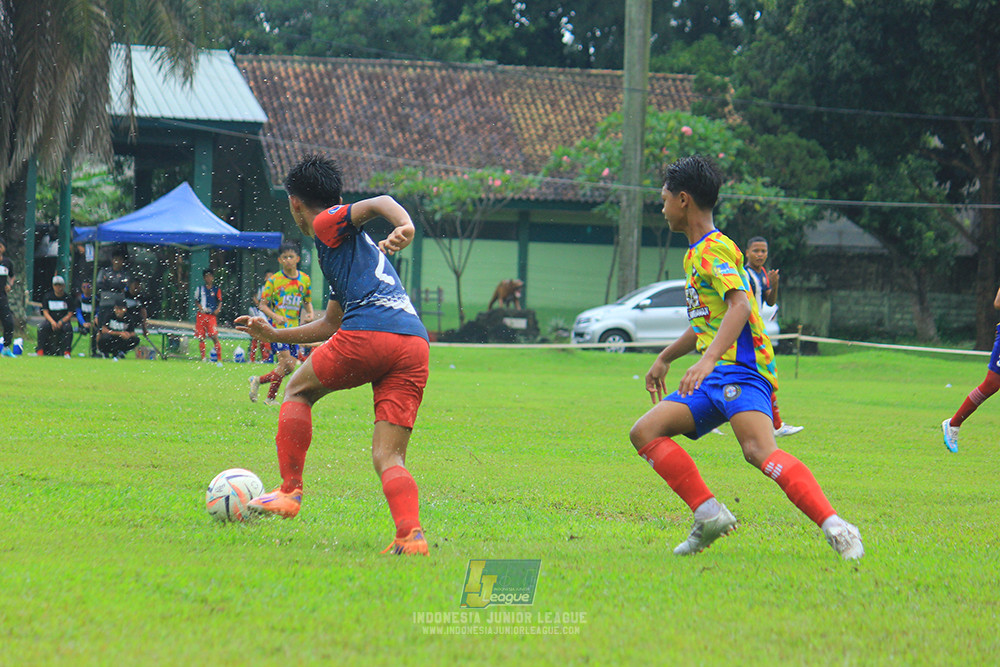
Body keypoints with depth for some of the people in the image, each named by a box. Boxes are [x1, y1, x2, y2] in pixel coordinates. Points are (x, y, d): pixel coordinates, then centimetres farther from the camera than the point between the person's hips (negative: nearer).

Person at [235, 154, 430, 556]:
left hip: (368, 333, -7)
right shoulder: (354, 241, 38)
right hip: (415, 344, 7)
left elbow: (379, 203, -8)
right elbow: (331, 324, 47)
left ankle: (289, 491, 13)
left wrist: (406, 228, -29)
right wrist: (275, 335, 56)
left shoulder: (327, 223, 12)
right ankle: (411, 534, -22)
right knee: (388, 458, 2)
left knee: (298, 391, 20)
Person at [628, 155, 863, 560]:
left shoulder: (715, 249, -6)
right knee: (645, 432, -3)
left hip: (740, 369, -10)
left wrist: (707, 360, -34)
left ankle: (836, 529, -37)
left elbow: (740, 305, -22)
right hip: (713, 379, 10)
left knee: (759, 451, -31)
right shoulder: (696, 253, 25)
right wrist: (665, 359, 47)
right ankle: (709, 515, -9)